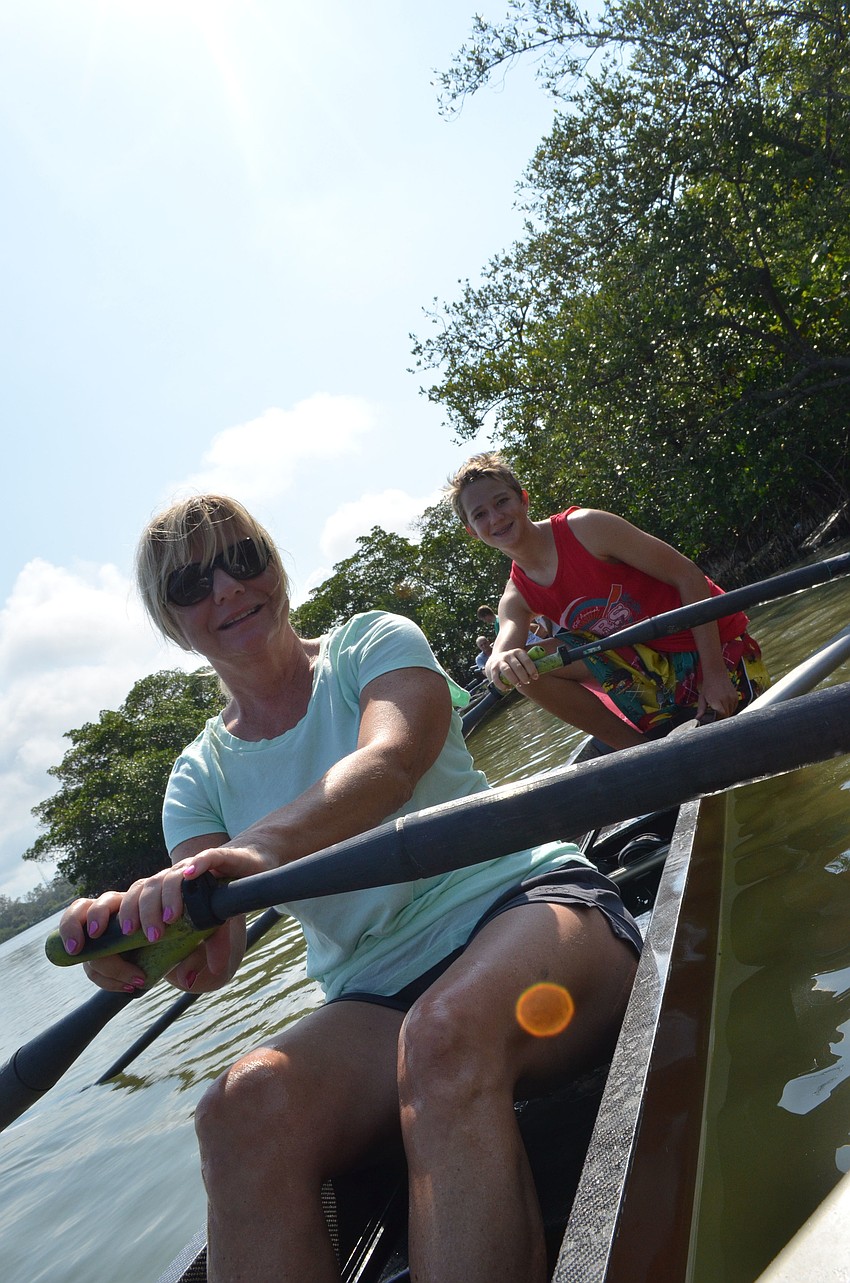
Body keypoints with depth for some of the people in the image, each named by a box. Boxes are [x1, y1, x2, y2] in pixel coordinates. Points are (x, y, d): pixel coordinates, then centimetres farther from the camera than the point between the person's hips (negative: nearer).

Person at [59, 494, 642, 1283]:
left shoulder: (374, 643, 3)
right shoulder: (199, 777, 12)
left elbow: (389, 763, -20)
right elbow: (213, 953, -4)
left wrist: (260, 848, -41)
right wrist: (141, 921, -29)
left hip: (522, 901, -2)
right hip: (379, 994, 3)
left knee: (443, 1033, -37)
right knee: (240, 1110, -28)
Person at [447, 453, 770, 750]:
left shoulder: (585, 528, -18)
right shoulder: (516, 599, -1)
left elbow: (688, 576, -16)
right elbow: (501, 654, -21)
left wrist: (713, 672, -20)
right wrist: (500, 662, -48)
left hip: (716, 645, -4)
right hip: (656, 668, 5)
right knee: (528, 667, -14)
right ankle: (646, 751, -5)